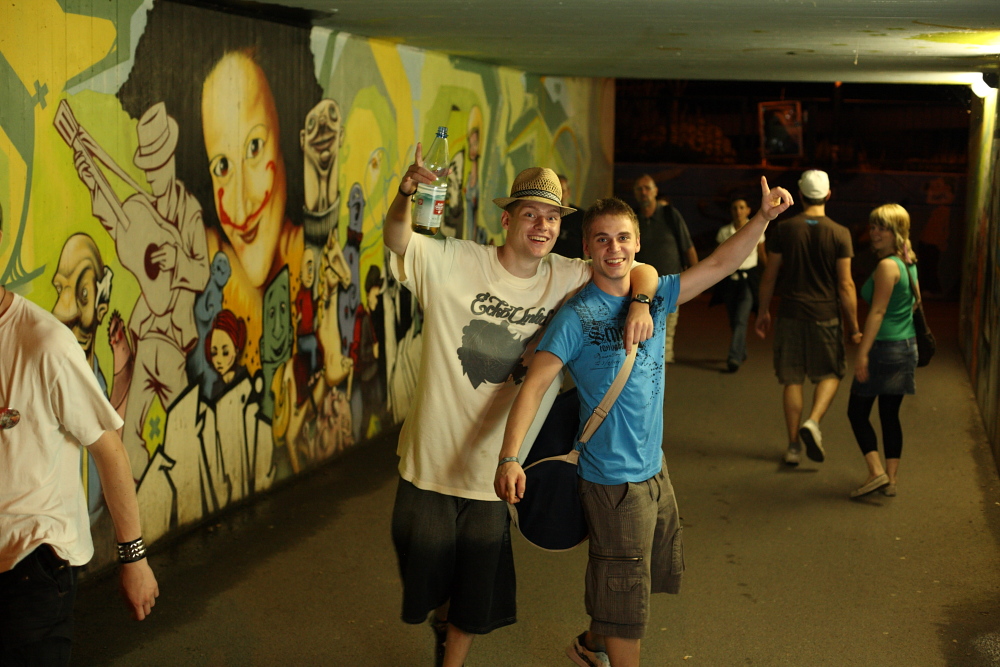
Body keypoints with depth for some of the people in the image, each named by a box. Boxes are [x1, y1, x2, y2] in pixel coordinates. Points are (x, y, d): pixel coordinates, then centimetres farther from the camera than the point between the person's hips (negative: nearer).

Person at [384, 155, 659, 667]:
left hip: (494, 467, 2)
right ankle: (440, 614, 50)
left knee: (476, 591, 14)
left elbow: (642, 270, 3)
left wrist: (639, 303, -20)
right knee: (424, 564, 15)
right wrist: (406, 193, -38)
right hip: (432, 453, -2)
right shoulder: (455, 262, -10)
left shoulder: (566, 277, -3)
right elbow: (397, 240, -17)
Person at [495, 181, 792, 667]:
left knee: (638, 578, 24)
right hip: (614, 480, -8)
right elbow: (534, 385, -24)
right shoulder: (577, 317, -18)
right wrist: (509, 458, -36)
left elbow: (719, 265, 6)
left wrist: (764, 217, -7)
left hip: (655, 468, 8)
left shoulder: (655, 297, 2)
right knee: (626, 594, 2)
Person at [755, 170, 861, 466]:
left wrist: (764, 311, 15)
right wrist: (854, 325, 2)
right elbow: (845, 285, -6)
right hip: (825, 316, -1)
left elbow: (769, 276, 1)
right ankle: (812, 422, -8)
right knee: (831, 374, 16)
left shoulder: (783, 229, -3)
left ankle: (794, 446, 12)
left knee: (793, 381, 9)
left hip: (791, 316, 1)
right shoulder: (840, 234, -6)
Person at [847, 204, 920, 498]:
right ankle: (891, 479, 14)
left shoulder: (887, 266, -17)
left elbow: (877, 311, -19)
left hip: (884, 347, -9)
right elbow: (914, 302, 18)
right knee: (890, 415, 12)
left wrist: (862, 352, -19)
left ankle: (876, 471, -6)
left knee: (857, 411, 2)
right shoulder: (909, 264, 10)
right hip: (907, 347, 9)